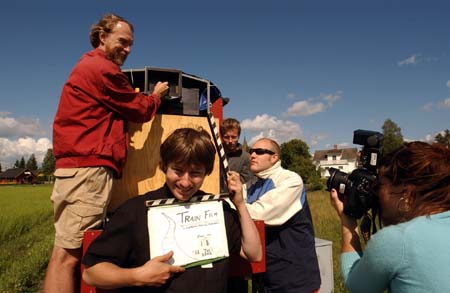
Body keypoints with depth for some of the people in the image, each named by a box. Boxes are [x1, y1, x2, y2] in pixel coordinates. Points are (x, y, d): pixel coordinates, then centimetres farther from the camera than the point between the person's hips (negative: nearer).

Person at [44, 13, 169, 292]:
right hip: (89, 167, -10)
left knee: (67, 252, 9)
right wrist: (157, 96, 18)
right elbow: (140, 110, 0)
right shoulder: (102, 68, -6)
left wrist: (146, 96, 16)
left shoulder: (89, 66, 26)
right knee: (69, 253, -10)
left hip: (80, 166, 10)